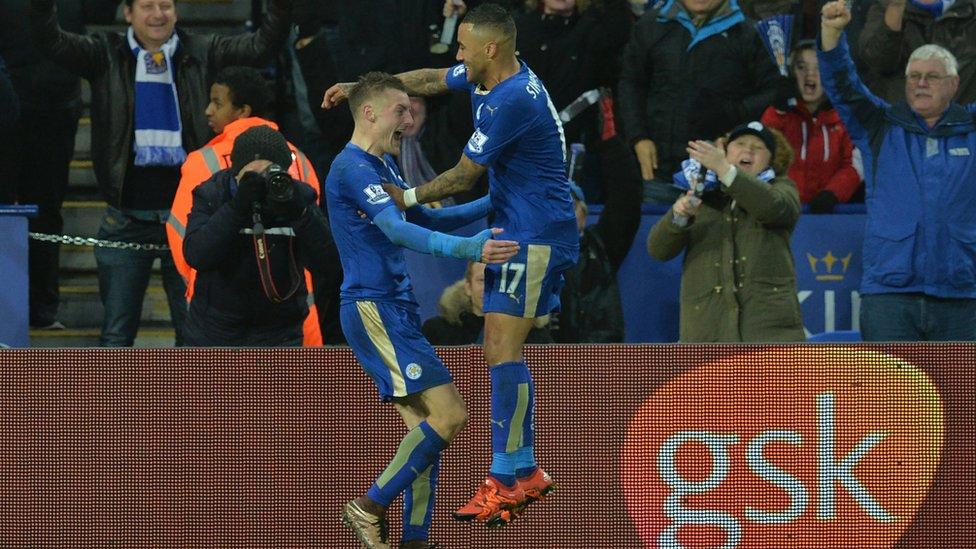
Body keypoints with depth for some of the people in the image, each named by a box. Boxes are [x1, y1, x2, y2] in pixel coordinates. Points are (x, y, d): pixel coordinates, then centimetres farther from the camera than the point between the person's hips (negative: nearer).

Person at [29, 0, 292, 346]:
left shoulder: (201, 54, 4)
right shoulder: (107, 56, 2)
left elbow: (262, 45, -4)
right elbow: (51, 41, -9)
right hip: (127, 222, 0)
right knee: (116, 333, 5)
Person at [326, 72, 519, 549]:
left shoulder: (382, 166, 18)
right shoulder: (354, 168, -14)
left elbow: (425, 219, 31)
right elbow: (398, 231, -27)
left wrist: (493, 204, 24)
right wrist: (469, 249, -38)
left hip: (395, 310, 10)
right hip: (372, 308, -10)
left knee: (425, 423, 8)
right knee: (447, 415, -14)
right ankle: (370, 508, -6)